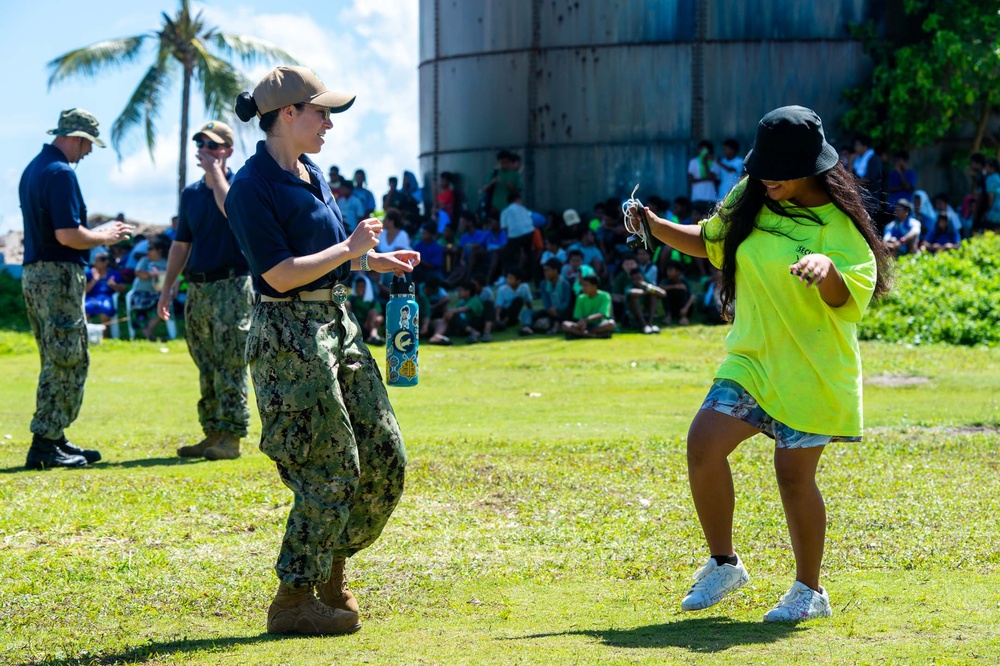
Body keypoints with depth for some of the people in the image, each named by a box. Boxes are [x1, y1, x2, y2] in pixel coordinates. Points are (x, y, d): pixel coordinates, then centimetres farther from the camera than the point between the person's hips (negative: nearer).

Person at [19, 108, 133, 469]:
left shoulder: (33, 169, 16)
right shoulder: (60, 173, -15)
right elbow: (68, 235, -22)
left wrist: (95, 234, 20)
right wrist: (104, 237, -6)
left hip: (34, 273, 10)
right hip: (58, 275, -10)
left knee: (59, 361, 16)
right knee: (67, 362, -6)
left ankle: (54, 438, 20)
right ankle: (44, 446, -7)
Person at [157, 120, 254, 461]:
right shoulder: (191, 193, 15)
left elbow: (230, 208, -27)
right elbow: (181, 244, 20)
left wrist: (215, 170, -17)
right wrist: (167, 288, 15)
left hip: (232, 286, -7)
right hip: (197, 288, 7)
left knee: (230, 368, -9)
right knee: (206, 369, 9)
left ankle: (231, 437, -9)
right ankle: (213, 434, 14)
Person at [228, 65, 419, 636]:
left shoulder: (310, 174, 13)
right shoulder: (254, 187, -15)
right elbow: (280, 274, -21)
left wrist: (375, 261, 13)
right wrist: (351, 249, -13)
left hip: (337, 325, 9)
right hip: (291, 336, -9)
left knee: (385, 459, 9)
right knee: (331, 472, -6)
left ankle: (331, 567, 25)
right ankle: (293, 600, 5)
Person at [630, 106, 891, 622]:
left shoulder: (837, 220, -10)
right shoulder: (751, 199, 6)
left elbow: (846, 298, -17)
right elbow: (709, 242, 21)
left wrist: (827, 269, -37)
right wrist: (655, 227, 7)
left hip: (812, 369, -5)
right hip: (752, 360, 5)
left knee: (794, 472, -5)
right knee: (704, 442, -12)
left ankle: (809, 590, 14)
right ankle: (723, 564, 6)